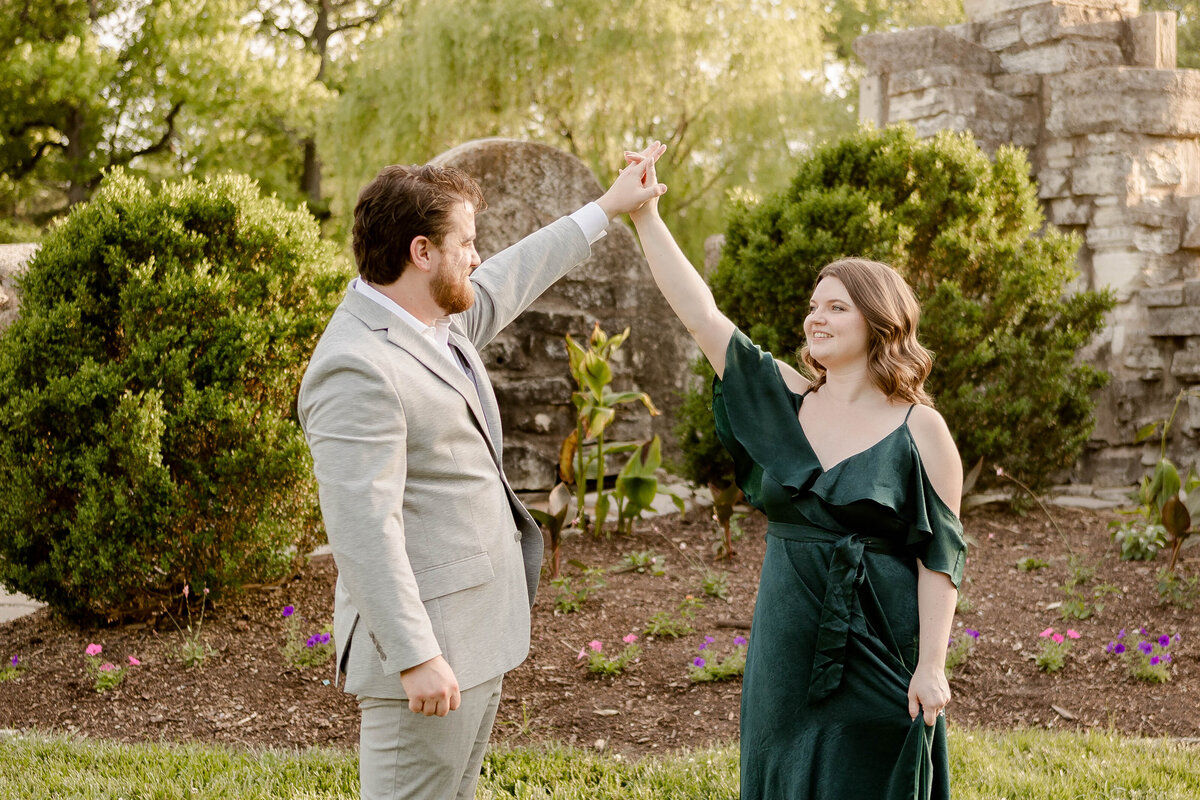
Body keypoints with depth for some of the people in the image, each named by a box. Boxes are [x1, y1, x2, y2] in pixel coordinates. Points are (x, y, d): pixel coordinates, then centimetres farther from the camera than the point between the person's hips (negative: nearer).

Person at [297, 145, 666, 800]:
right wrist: (415, 657, -27)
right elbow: (363, 529, -26)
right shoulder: (357, 369, -22)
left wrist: (606, 208, 36)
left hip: (477, 634, 10)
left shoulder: (439, 317, 9)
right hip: (427, 644, -10)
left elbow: (508, 279, 29)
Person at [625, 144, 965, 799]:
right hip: (787, 646, 4)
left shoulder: (920, 430, -6)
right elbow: (699, 310, -2)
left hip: (879, 651, -4)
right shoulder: (785, 400, 3)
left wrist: (932, 665, -12)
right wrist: (645, 217, -6)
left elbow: (939, 555, -7)